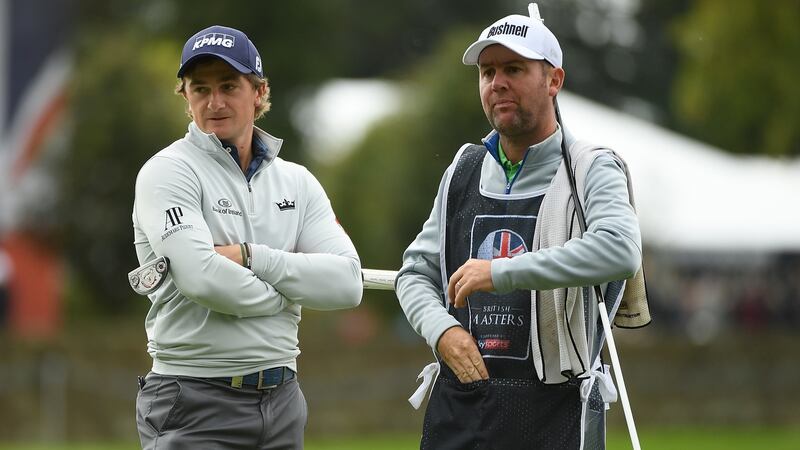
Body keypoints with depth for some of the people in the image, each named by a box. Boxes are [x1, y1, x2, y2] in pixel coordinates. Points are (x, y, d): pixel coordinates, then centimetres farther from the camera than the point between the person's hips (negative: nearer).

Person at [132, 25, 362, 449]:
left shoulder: (296, 181, 11)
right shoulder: (167, 172, -5)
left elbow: (346, 282, -2)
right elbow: (201, 278, -19)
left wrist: (249, 256, -12)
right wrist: (289, 293, -4)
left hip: (281, 399, 5)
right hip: (196, 402, -5)